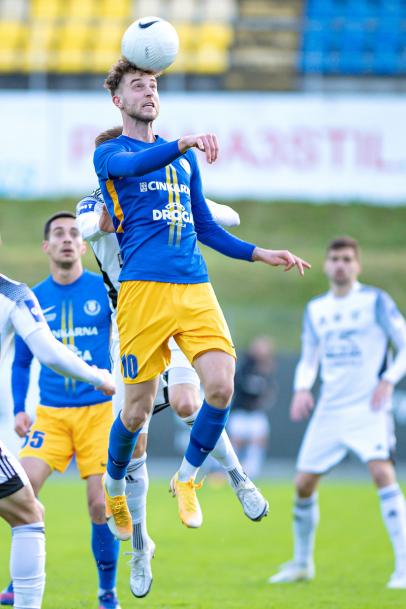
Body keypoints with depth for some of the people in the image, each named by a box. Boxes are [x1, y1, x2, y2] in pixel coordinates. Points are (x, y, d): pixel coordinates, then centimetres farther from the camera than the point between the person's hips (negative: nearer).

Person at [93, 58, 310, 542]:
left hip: (195, 289, 4)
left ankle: (186, 478, 9)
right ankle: (113, 487, 24)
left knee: (220, 386, -14)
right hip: (143, 288, -4)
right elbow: (131, 166, -20)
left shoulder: (184, 160, 23)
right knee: (138, 408, -3)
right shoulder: (109, 154, 6)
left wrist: (262, 255, 21)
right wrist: (184, 144, -35)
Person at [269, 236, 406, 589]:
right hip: (330, 408, 5)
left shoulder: (375, 301, -3)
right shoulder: (315, 309, 11)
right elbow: (309, 359, 20)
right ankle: (302, 563, 26)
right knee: (304, 483, 5)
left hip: (369, 406, -5)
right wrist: (302, 389, -1)